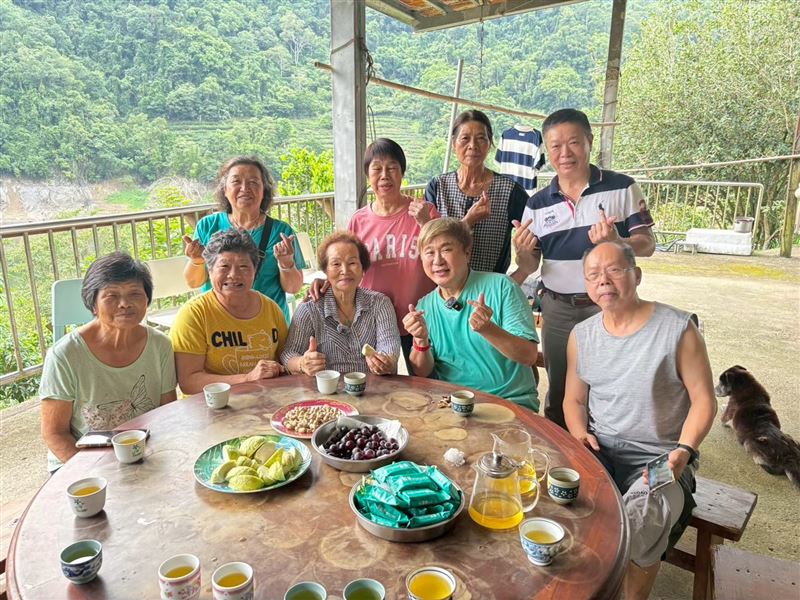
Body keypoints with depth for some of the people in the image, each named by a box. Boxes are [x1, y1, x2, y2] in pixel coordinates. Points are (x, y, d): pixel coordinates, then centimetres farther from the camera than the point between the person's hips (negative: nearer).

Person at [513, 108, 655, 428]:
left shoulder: (622, 188, -3)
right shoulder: (537, 204, 3)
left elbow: (647, 244, -4)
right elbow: (530, 267, 5)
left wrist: (616, 242, -26)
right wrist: (522, 253, -19)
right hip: (558, 310, 2)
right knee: (559, 394, 15)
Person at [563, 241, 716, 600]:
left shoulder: (677, 329, -8)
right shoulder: (581, 336, 6)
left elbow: (703, 400, -3)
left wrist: (684, 450, -17)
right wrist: (580, 435, -6)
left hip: (658, 460, -3)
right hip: (599, 451, 4)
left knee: (632, 534, -28)